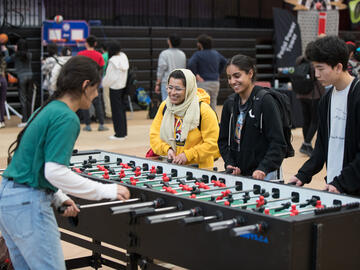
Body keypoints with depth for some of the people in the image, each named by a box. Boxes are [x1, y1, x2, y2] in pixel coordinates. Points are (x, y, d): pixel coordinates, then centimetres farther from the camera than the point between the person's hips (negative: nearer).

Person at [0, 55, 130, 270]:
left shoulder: (48, 109, 14)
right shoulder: (66, 119, -15)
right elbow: (55, 172, -22)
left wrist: (59, 198, 15)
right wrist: (106, 191, -17)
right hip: (28, 204, -10)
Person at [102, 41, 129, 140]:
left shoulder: (113, 61, -18)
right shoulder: (124, 57, 2)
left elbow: (109, 76, -14)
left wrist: (104, 84, 3)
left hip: (115, 87, -7)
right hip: (123, 86, 7)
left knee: (116, 110, 0)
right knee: (122, 109, 15)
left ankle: (119, 133, 2)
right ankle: (124, 131, 21)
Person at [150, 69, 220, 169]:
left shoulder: (204, 110, -9)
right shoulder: (164, 106, 6)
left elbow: (213, 144, -9)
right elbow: (154, 135, 9)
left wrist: (188, 155, -14)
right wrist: (167, 149, -9)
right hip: (170, 166, 4)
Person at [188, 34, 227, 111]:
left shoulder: (198, 54, -9)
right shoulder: (216, 53, 11)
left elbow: (190, 65, -25)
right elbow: (224, 61, 27)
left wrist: (196, 75, -13)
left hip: (203, 83, -6)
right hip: (216, 83, 6)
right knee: (213, 105, 13)